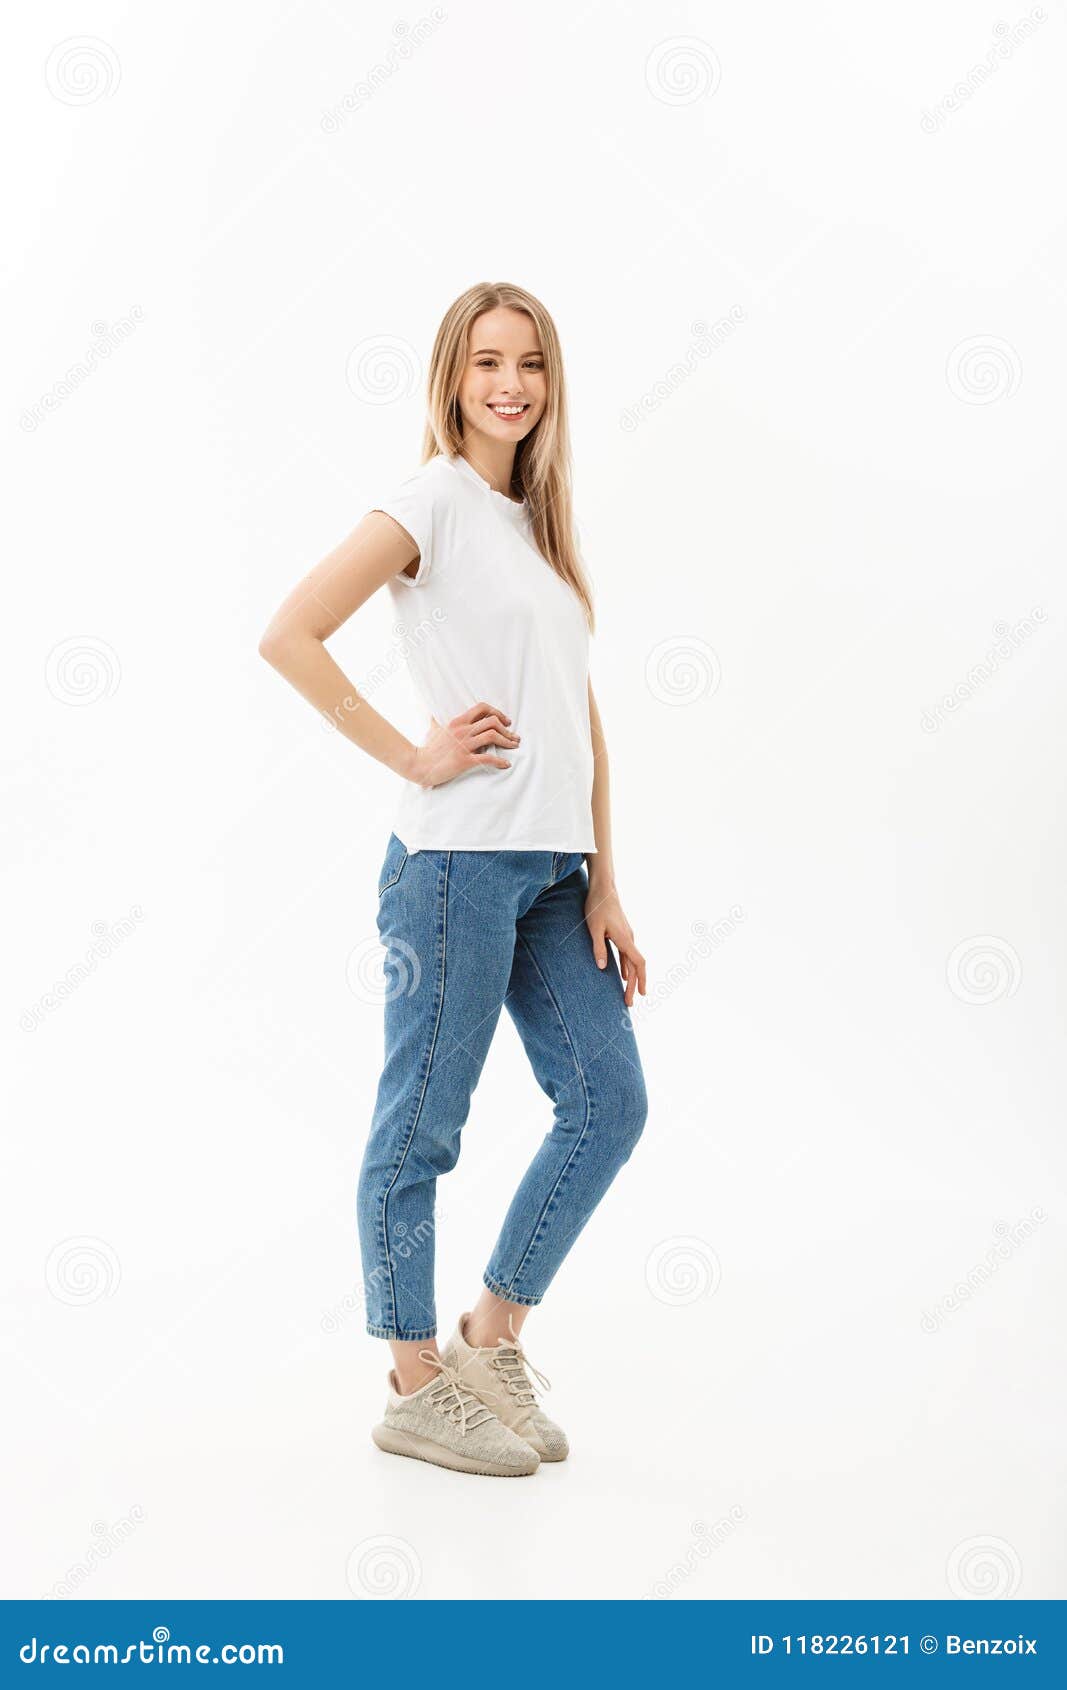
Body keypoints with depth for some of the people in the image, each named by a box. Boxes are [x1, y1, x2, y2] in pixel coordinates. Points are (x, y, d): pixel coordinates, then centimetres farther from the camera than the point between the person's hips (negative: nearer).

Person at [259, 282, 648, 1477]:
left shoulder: (538, 521, 18)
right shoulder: (433, 502, -4)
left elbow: (583, 719, 16)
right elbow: (288, 636, -15)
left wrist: (603, 884, 11)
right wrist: (414, 756, -12)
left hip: (552, 865, 8)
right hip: (459, 859, -8)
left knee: (608, 1102, 7)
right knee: (422, 1121, 2)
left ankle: (493, 1334, 23)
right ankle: (416, 1389, 16)